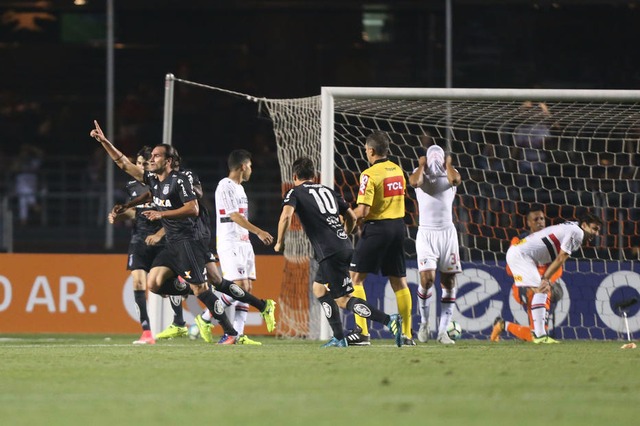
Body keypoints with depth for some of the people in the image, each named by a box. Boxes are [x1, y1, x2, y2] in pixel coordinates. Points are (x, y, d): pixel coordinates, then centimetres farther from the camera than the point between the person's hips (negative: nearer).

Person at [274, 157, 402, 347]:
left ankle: (389, 320, -23)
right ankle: (338, 338, 18)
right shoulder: (328, 191, 23)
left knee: (343, 300, -8)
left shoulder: (295, 193, 5)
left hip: (329, 252, -8)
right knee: (319, 288, 23)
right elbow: (352, 217, 22)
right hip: (345, 247, 8)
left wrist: (280, 242, -1)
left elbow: (286, 216, -15)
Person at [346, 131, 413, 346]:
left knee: (356, 277, 1)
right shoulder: (397, 171, 9)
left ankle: (362, 331, -7)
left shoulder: (370, 175, -13)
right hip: (398, 226, 7)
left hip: (377, 228, -7)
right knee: (399, 281, 10)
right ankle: (407, 334, 10)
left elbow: (363, 210, -20)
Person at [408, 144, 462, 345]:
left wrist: (448, 164, -1)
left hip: (447, 232, 2)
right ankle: (424, 321, 8)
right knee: (427, 278, -15)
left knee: (448, 281, -1)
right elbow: (414, 181, -19)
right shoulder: (420, 174, 5)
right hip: (426, 232, -2)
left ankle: (443, 330, 5)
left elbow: (456, 179, -17)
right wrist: (421, 165, -4)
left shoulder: (448, 174, 8)